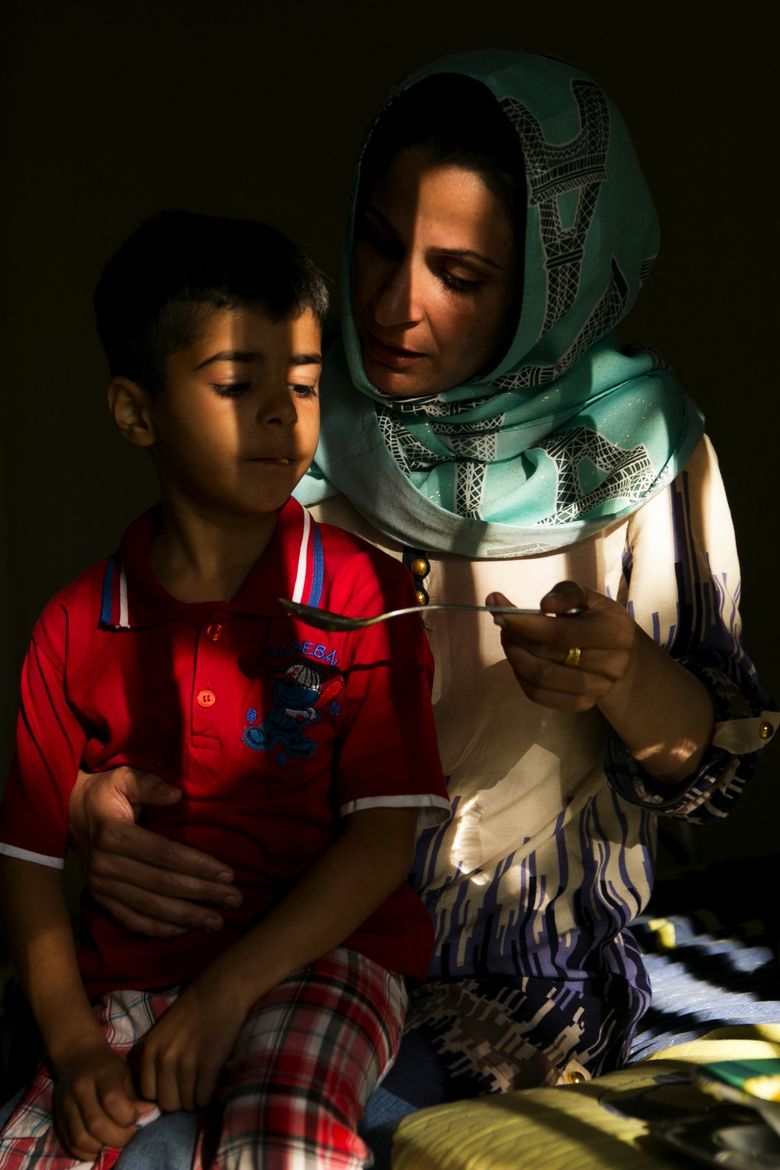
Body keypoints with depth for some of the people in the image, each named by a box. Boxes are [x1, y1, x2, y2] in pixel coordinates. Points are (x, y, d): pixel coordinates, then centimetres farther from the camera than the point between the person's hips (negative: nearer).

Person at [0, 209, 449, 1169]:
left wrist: (227, 989, -17)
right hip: (125, 984, 3)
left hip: (318, 957, -3)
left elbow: (384, 836, -9)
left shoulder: (363, 594, -3)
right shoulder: (79, 626, 3)